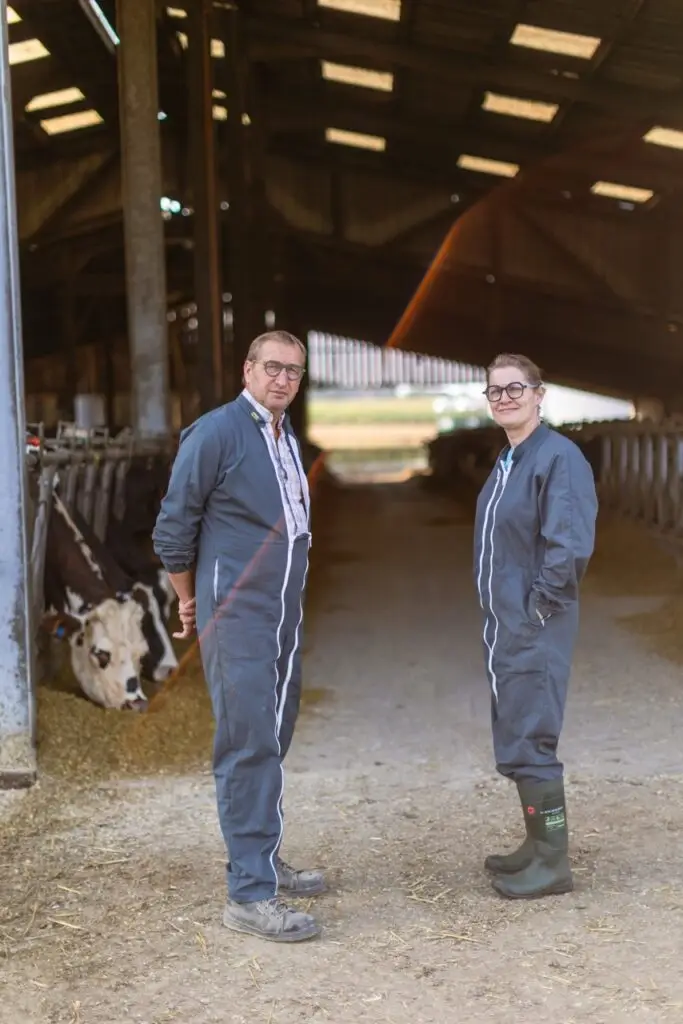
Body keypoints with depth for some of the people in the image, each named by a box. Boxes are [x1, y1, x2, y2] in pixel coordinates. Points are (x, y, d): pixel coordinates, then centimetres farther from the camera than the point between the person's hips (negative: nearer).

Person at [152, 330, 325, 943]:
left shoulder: (287, 438, 12)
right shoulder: (217, 433, -11)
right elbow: (174, 526, -7)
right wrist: (191, 601, 2)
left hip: (285, 617, 8)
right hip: (238, 616, -8)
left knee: (272, 741, 15)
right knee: (249, 746, -10)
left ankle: (264, 862, 28)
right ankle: (250, 895, -7)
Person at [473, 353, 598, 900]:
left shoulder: (558, 456, -16)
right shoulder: (508, 461, 12)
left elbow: (570, 544, -23)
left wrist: (542, 605, -17)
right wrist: (500, 614, 14)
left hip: (535, 630, -9)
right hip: (505, 626, 9)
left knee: (529, 743, -5)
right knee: (518, 742, 16)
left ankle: (554, 863, 6)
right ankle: (538, 845, 28)